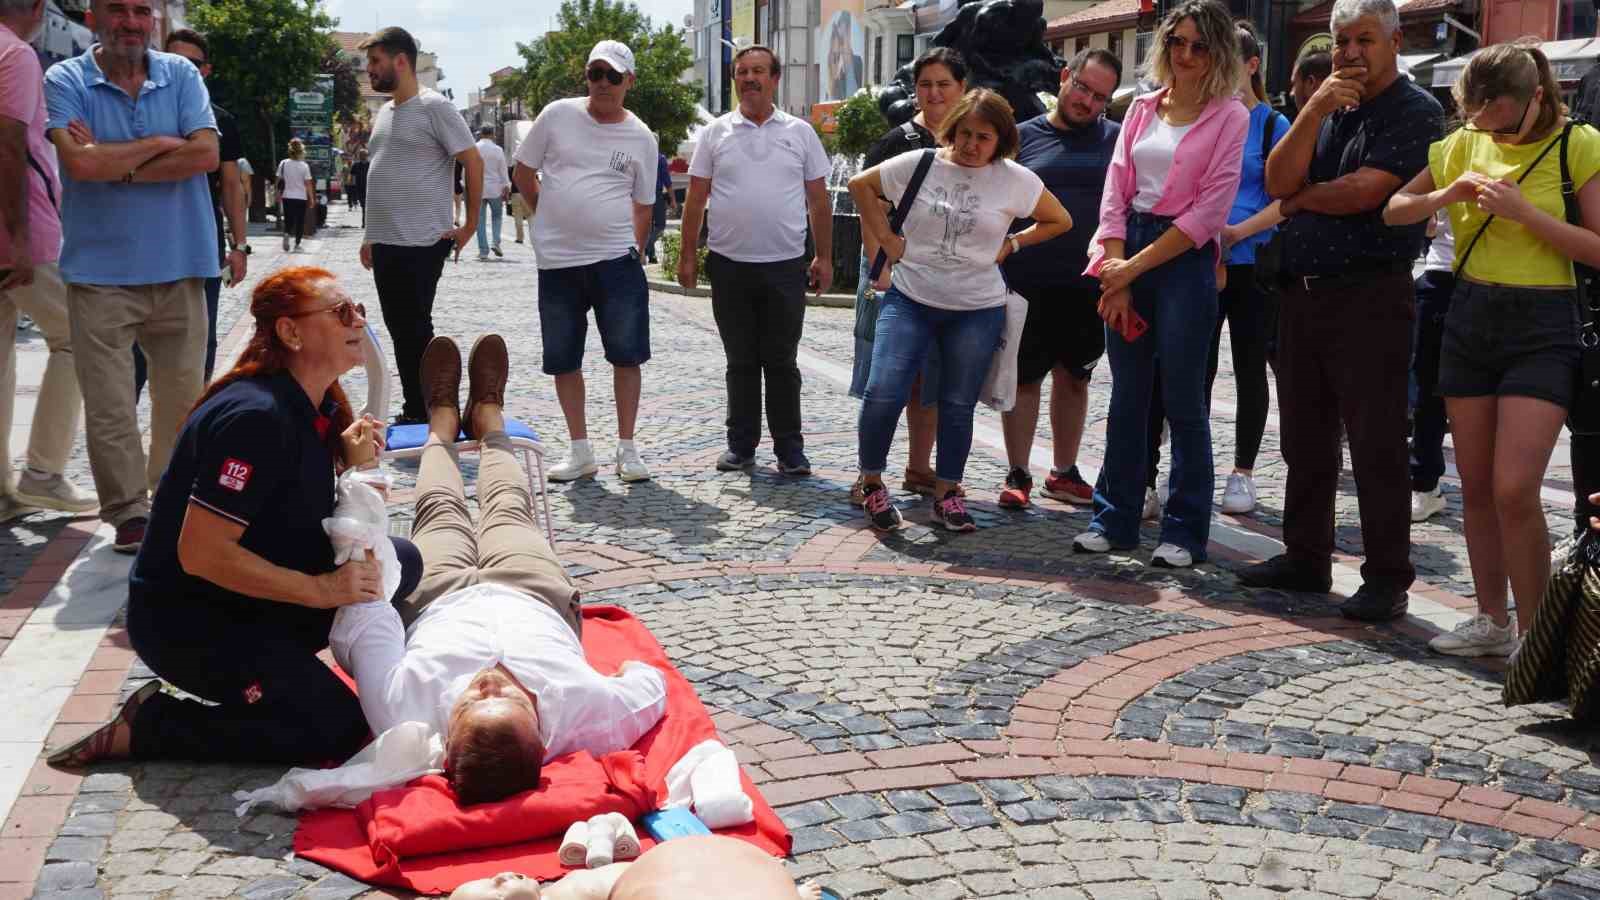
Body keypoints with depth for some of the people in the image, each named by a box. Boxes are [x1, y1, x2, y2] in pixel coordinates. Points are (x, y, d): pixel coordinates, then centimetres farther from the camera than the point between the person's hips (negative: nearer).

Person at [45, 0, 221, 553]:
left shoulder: (181, 75, 6)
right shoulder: (65, 82, -1)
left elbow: (206, 154, -9)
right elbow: (80, 163, -16)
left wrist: (115, 164, -10)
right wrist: (159, 144, -7)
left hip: (179, 267, 2)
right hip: (100, 273, -2)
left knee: (183, 398, 8)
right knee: (109, 406, -2)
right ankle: (129, 512, 9)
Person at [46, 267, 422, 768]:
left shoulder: (316, 407, 2)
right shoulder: (256, 416, -25)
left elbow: (306, 526, 9)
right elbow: (200, 554, -28)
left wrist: (352, 463, -9)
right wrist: (320, 589, -24)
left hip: (251, 599, 9)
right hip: (184, 620, -9)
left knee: (400, 562, 0)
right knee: (338, 729, -18)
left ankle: (263, 662, 9)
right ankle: (144, 727, -5)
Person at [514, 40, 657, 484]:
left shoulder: (641, 137, 4)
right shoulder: (557, 115, 2)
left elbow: (642, 205, 11)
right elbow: (524, 173, 10)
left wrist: (634, 251, 3)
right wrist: (556, 220, 9)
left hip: (617, 261, 0)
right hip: (558, 261, 1)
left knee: (627, 356, 1)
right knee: (564, 361, 6)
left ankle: (626, 449, 12)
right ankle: (580, 451, 18)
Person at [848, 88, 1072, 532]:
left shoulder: (1015, 179, -3)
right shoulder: (918, 164, -2)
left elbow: (1060, 220, 9)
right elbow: (861, 185, 11)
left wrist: (1011, 244, 1)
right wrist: (885, 237, 3)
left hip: (977, 311, 1)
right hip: (909, 299, 0)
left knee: (958, 405, 8)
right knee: (883, 393, -11)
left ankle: (946, 494, 23)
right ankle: (872, 483, 7)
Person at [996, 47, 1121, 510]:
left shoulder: (1117, 139, 5)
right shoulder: (1023, 136, 2)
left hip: (1088, 285, 2)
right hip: (1027, 284, -2)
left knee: (1074, 379, 13)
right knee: (1024, 378, 5)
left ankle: (1063, 473, 26)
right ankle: (1018, 475, 16)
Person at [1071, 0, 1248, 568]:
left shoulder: (1229, 116, -2)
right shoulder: (1143, 108, 11)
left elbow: (1210, 209, -10)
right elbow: (1116, 191, 6)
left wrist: (1137, 266, -11)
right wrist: (1116, 276, -5)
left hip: (1185, 260, -4)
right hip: (1128, 255, 5)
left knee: (1183, 401, 0)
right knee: (1126, 394, 9)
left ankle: (1184, 532, 9)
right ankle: (1115, 519, 18)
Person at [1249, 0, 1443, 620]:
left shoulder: (1416, 113, -4)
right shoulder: (1326, 106, 16)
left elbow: (1362, 193, -16)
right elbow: (1278, 182, 1)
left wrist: (1300, 198, 1)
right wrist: (1314, 111, -10)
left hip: (1370, 296, -7)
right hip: (1301, 290, 7)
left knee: (1377, 445, -3)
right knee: (1304, 438, 13)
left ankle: (1387, 579, 4)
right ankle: (1306, 558, 24)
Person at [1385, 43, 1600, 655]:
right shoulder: (1463, 144, 5)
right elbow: (1393, 210, 11)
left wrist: (1524, 211, -21)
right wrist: (1447, 195, -8)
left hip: (1542, 327, -5)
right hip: (1470, 318, 5)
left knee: (1514, 490, -14)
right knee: (1476, 487, 9)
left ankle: (1532, 634, 1)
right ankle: (1491, 622, 22)